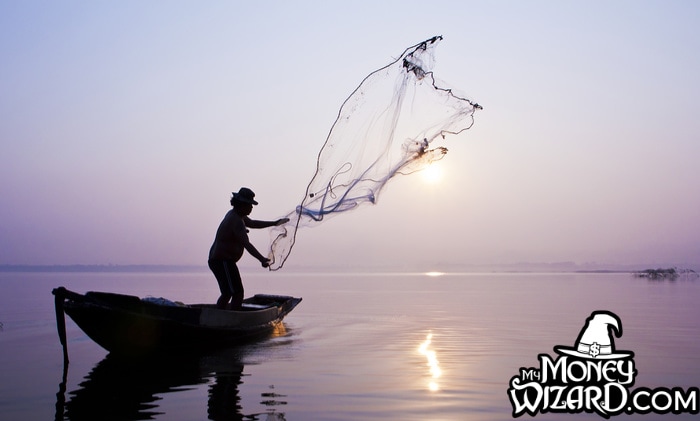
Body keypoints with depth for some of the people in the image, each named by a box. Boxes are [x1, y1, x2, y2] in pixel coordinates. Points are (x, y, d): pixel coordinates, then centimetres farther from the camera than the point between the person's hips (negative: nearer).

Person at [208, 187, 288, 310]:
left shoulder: (234, 214, 12)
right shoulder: (236, 221, -20)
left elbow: (252, 223, 28)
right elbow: (246, 244, -32)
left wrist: (274, 223, 28)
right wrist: (261, 259, -43)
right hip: (223, 261, -11)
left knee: (227, 293, 22)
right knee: (238, 293, -12)